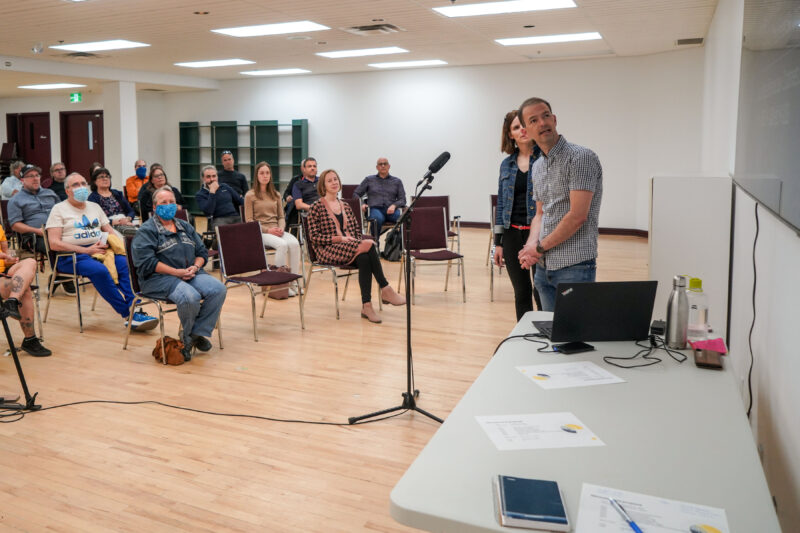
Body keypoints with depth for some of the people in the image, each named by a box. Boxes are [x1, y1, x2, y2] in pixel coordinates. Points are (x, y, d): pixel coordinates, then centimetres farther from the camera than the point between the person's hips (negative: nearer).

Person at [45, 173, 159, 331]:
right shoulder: (59, 209, 6)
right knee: (99, 270, -36)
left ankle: (135, 310, -36)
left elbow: (110, 232, 21)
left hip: (99, 251, 5)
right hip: (72, 255, -5)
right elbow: (54, 244, -5)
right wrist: (86, 250, -15)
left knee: (126, 263, -27)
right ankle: (128, 314, -33)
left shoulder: (94, 206, 24)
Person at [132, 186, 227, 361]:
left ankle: (198, 333, -12)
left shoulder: (185, 227, 22)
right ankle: (188, 335, -4)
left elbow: (202, 252, 20)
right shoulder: (146, 230, 2)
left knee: (219, 289, -22)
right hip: (159, 278, -6)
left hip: (190, 274, 6)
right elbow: (147, 262, -11)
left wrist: (195, 267, -3)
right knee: (190, 297, -35)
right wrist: (177, 272, -16)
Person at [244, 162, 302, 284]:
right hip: (260, 232, -4)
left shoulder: (276, 195, 20)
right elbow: (249, 220, -1)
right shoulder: (250, 195, 4)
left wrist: (281, 228, -6)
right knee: (282, 244, -35)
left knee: (294, 243, -28)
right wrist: (268, 230, -14)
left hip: (276, 230, 5)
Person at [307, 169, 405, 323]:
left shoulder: (345, 206, 21)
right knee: (369, 245, -30)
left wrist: (358, 241, -2)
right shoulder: (316, 208, 2)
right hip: (328, 250, -5)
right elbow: (314, 236, -5)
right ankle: (385, 289, -27)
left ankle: (366, 306, -34)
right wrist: (340, 238, -15)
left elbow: (357, 229, 22)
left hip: (351, 247, 5)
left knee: (364, 258, -33)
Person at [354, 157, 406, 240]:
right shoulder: (369, 179, 20)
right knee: (378, 218, -40)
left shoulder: (397, 181, 21)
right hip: (375, 208, -1)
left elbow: (402, 199, 12)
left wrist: (394, 205, -10)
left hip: (391, 210, 1)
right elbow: (356, 194, 19)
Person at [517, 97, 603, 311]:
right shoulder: (537, 167, 15)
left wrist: (540, 247, -10)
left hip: (574, 267, -8)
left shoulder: (581, 157, -11)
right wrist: (531, 245, -1)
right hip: (544, 267, 8)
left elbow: (577, 216, -18)